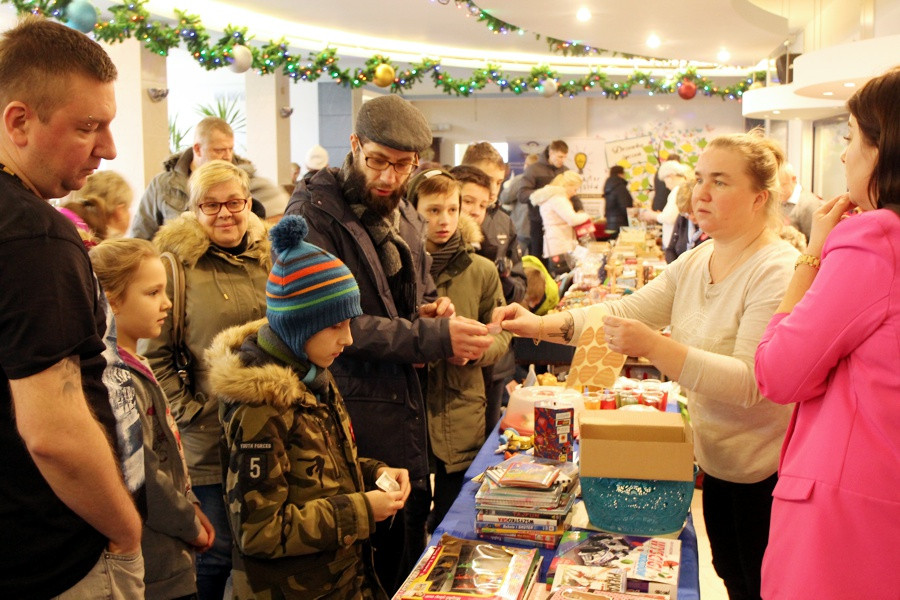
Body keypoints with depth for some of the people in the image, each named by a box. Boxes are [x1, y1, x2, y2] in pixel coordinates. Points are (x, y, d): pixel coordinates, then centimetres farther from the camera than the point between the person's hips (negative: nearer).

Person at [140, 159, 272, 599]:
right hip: (209, 442, -4)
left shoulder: (266, 259, 9)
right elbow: (154, 354, -7)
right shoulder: (178, 264, -7)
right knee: (217, 554, 5)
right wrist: (187, 411, -12)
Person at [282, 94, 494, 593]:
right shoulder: (314, 212, -13)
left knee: (409, 541, 17)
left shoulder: (404, 217, 13)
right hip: (349, 406, -7)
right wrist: (434, 337, -25)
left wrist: (432, 310, -1)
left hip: (405, 400, 8)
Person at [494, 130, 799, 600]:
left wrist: (653, 347, -37)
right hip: (717, 464, 7)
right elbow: (626, 311, -3)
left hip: (767, 476, -7)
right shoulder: (696, 262, 4)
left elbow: (749, 381, -30)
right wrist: (543, 324, -17)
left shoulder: (779, 273, -21)